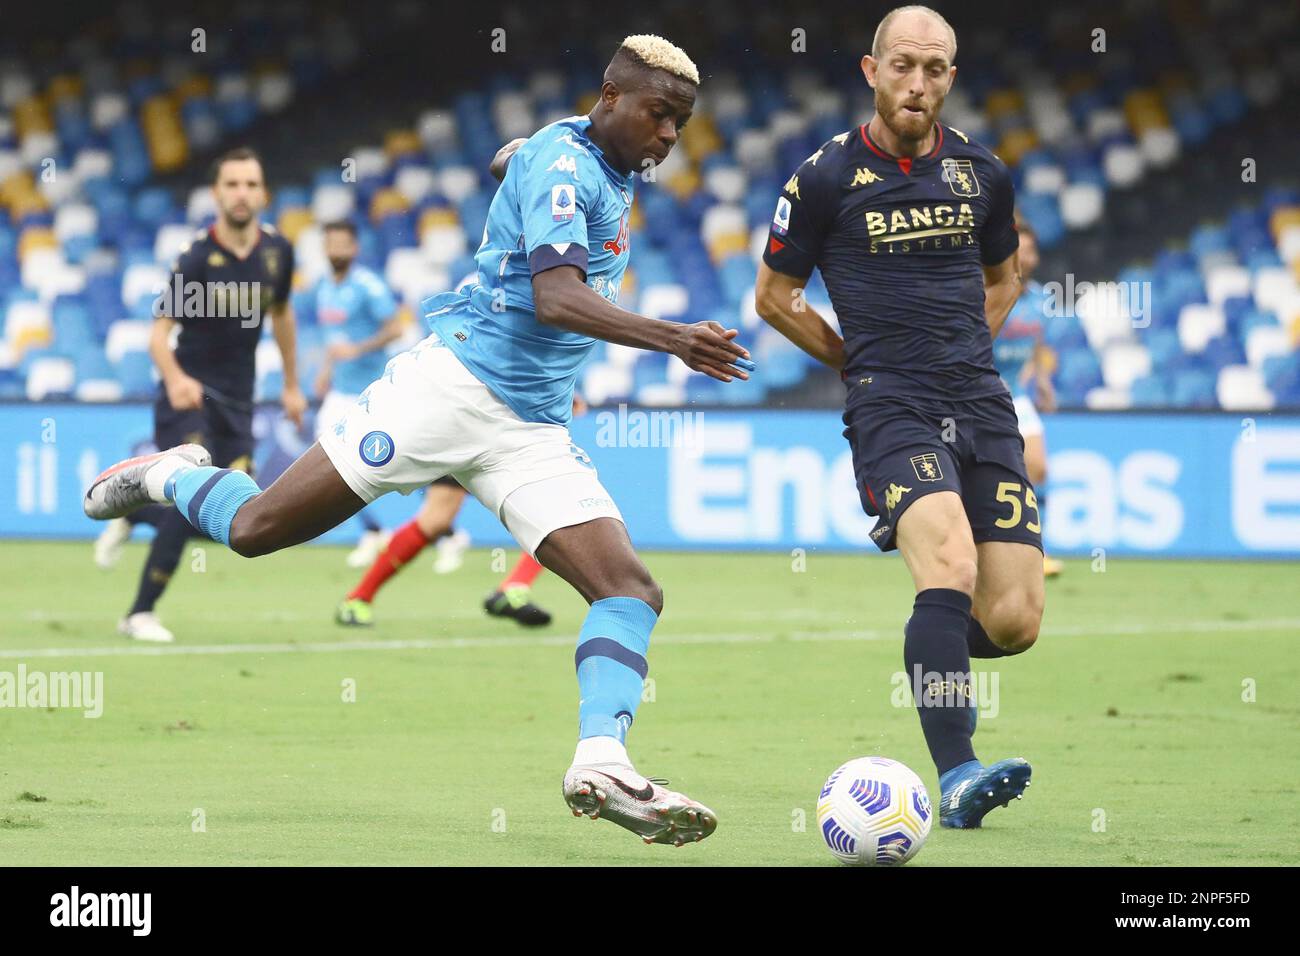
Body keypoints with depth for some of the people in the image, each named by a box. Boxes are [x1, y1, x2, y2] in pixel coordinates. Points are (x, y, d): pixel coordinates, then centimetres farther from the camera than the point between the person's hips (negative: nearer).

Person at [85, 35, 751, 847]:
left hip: (533, 430, 8)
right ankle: (168, 477, 29)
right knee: (256, 530, -3)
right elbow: (555, 297, -26)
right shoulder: (561, 163, -12)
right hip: (453, 386, -8)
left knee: (632, 590, -12)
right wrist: (672, 339, -37)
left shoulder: (614, 177, 15)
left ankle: (602, 764, -27)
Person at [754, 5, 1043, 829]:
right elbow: (774, 295, 11)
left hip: (981, 402, 4)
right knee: (951, 566, -29)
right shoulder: (827, 178, -1)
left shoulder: (981, 173, 11)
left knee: (1015, 622, -6)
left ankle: (940, 656, 30)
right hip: (891, 410, -4)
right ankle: (956, 776, -29)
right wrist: (860, 360, 9)